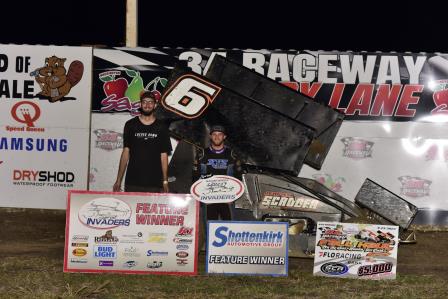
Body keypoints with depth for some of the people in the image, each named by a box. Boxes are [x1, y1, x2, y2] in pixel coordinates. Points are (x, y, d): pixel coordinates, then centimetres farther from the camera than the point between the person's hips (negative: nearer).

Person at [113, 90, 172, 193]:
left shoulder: (161, 128, 6)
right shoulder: (130, 125, 7)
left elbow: (164, 156, 6)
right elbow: (126, 152, 7)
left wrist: (165, 181, 0)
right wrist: (118, 180, 2)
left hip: (154, 184, 0)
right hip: (132, 183, 0)